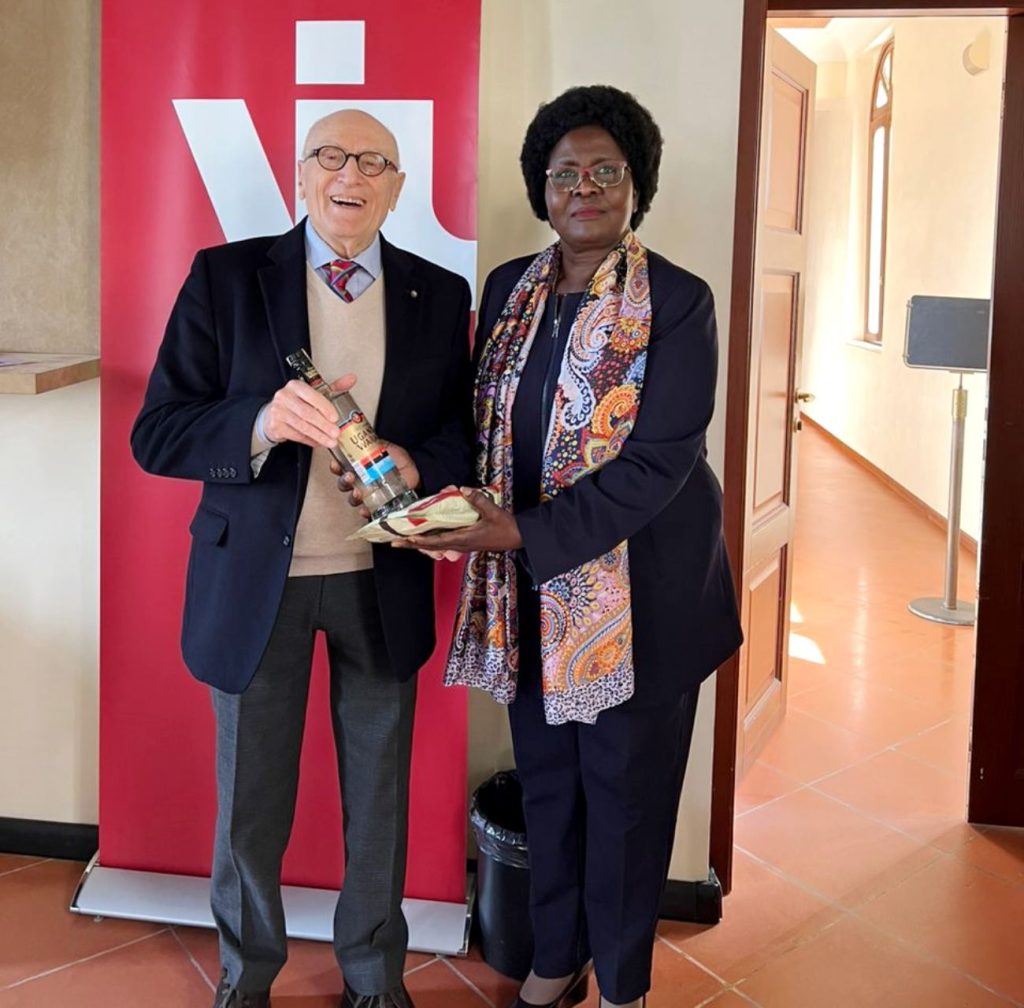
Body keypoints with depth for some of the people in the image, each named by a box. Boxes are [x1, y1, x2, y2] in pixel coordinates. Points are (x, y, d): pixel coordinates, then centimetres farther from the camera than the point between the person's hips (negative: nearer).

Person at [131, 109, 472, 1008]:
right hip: (255, 579, -1)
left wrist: (413, 465, -19)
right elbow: (156, 435, -9)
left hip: (382, 585, 2)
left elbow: (464, 432, 4)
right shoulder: (226, 276, -5)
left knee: (380, 798, 17)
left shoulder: (440, 295, 1)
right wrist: (263, 423, -28)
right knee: (250, 805, 15)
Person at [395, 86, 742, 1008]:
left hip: (638, 589, -4)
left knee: (625, 787, 9)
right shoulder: (508, 289, 6)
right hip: (530, 589, 5)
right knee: (546, 779, 16)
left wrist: (525, 533, -25)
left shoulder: (677, 302, -10)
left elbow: (660, 460, -18)